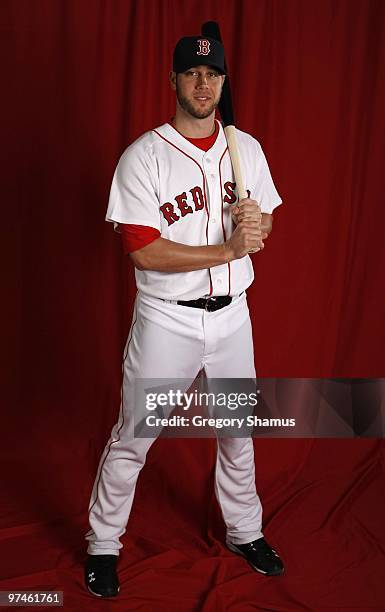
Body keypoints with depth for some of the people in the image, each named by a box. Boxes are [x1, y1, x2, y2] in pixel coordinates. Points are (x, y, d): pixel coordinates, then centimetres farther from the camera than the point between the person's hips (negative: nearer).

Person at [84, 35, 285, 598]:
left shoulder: (247, 148, 4)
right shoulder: (144, 156, -12)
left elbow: (265, 225, 13)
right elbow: (143, 251, -19)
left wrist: (256, 223, -12)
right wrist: (228, 249, -23)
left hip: (232, 314, 5)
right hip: (167, 320, -4)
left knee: (239, 430, 19)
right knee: (133, 439, 7)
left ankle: (245, 532, 40)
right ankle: (103, 545, 27)